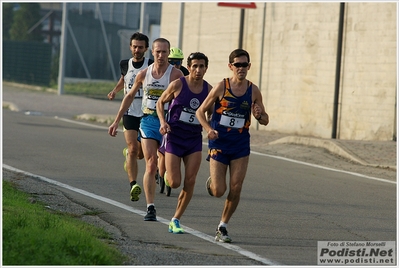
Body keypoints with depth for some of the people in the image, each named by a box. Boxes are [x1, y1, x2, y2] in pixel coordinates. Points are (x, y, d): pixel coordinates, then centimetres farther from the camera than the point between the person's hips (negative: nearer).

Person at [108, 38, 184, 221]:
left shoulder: (176, 74, -5)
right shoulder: (143, 74, 5)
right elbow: (129, 97, 18)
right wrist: (116, 121, 20)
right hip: (148, 121, 2)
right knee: (151, 165, -10)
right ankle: (150, 208, -11)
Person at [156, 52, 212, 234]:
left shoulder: (208, 89, 1)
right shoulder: (178, 85, -9)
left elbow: (212, 113, 16)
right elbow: (160, 102, 5)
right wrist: (163, 122, -11)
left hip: (194, 139, 3)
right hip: (174, 137, -3)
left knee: (190, 182, -6)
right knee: (174, 183, -7)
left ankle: (175, 220, 7)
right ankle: (168, 175, 32)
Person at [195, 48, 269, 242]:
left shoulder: (253, 91, 1)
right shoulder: (221, 87, -7)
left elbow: (265, 120, 10)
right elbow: (200, 111, -2)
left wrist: (259, 116, -14)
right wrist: (208, 129, -19)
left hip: (240, 145, 2)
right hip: (219, 143, -2)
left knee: (235, 189, -5)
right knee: (219, 191, -6)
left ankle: (222, 227, 11)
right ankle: (211, 182, 32)